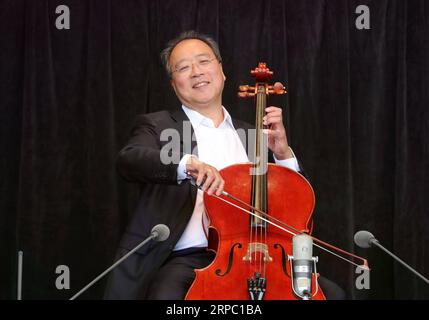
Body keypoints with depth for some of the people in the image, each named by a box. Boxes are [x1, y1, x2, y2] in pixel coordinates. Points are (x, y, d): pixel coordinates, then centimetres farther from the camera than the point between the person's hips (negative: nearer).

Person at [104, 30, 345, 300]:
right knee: (166, 296, -37)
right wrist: (187, 164, -29)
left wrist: (282, 153, 5)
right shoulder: (157, 125, 12)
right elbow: (129, 159, -11)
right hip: (188, 259, -3)